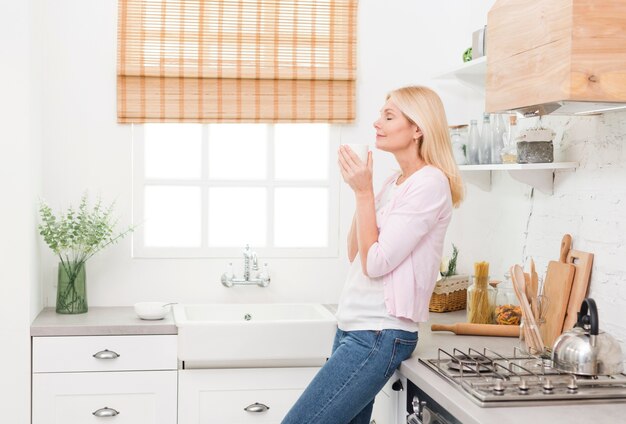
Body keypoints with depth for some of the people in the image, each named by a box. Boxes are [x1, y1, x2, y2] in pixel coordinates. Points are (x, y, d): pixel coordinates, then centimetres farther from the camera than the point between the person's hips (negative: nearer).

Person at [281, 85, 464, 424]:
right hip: (353, 327, 9)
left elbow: (375, 263, -17)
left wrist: (363, 192, -12)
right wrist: (360, 190, 5)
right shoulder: (395, 181, 15)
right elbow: (355, 255, 14)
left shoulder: (430, 183, -13)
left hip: (380, 335, -9)